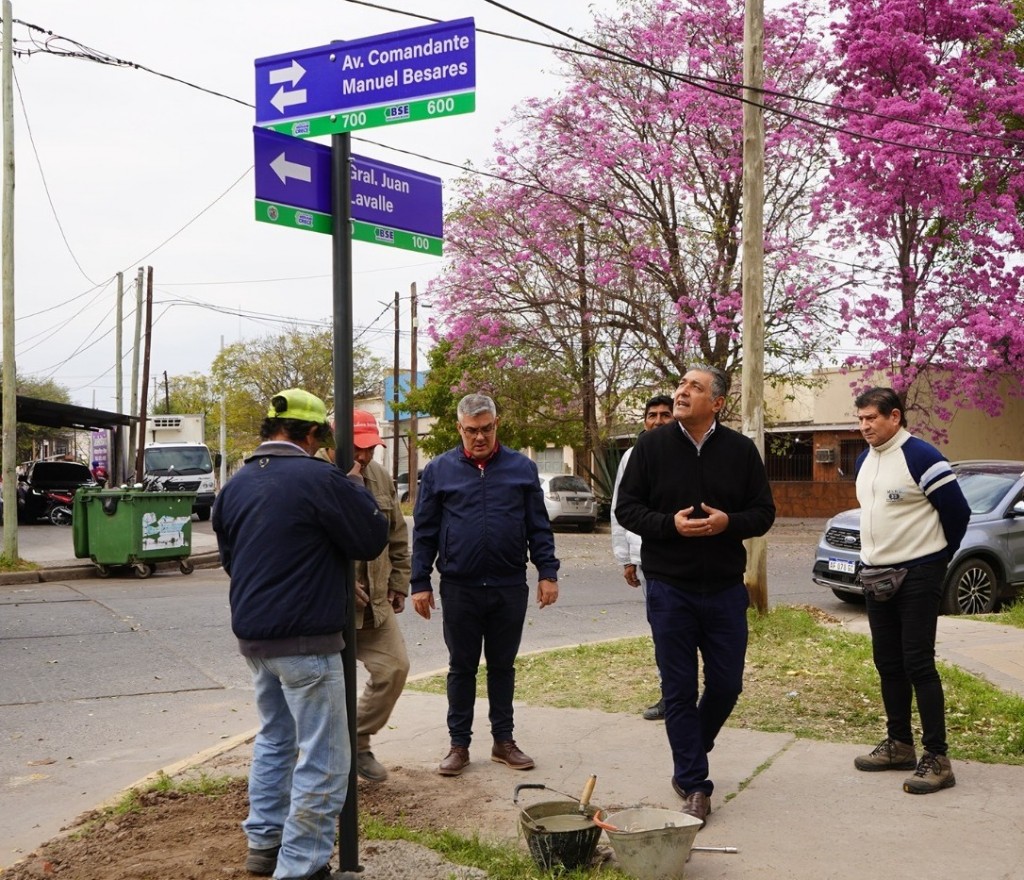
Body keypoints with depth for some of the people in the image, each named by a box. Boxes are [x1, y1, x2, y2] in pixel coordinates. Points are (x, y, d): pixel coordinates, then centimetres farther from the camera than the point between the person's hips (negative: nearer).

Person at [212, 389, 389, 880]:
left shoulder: (236, 485, 7)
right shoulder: (319, 480, -17)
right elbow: (373, 539, -9)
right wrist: (353, 492, 5)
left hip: (252, 635, 8)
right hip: (305, 638, -8)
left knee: (274, 737, 24)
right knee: (322, 760, 1)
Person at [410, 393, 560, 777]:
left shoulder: (522, 467, 3)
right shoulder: (439, 470, 1)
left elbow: (539, 527, 5)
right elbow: (424, 532, 3)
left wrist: (547, 572, -2)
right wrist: (420, 583, 0)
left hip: (510, 587, 1)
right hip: (459, 589, -1)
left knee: (502, 667, 12)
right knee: (461, 669, 9)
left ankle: (504, 741, 23)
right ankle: (459, 744, 19)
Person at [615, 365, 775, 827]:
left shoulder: (740, 450, 2)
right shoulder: (652, 445, -1)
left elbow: (763, 512, 4)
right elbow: (627, 508, -1)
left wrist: (727, 522, -16)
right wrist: (670, 524, -18)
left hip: (725, 589, 2)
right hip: (669, 589, -2)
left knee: (726, 684, 9)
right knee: (679, 688, 3)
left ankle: (689, 758, 34)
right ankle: (693, 783, 15)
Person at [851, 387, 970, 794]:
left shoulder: (921, 456, -14)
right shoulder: (863, 461, 10)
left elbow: (958, 512, -11)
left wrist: (937, 558, -1)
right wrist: (875, 556, 16)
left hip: (917, 576, -8)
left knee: (918, 663, -8)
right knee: (888, 662, 12)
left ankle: (937, 758, -2)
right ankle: (899, 744, 23)